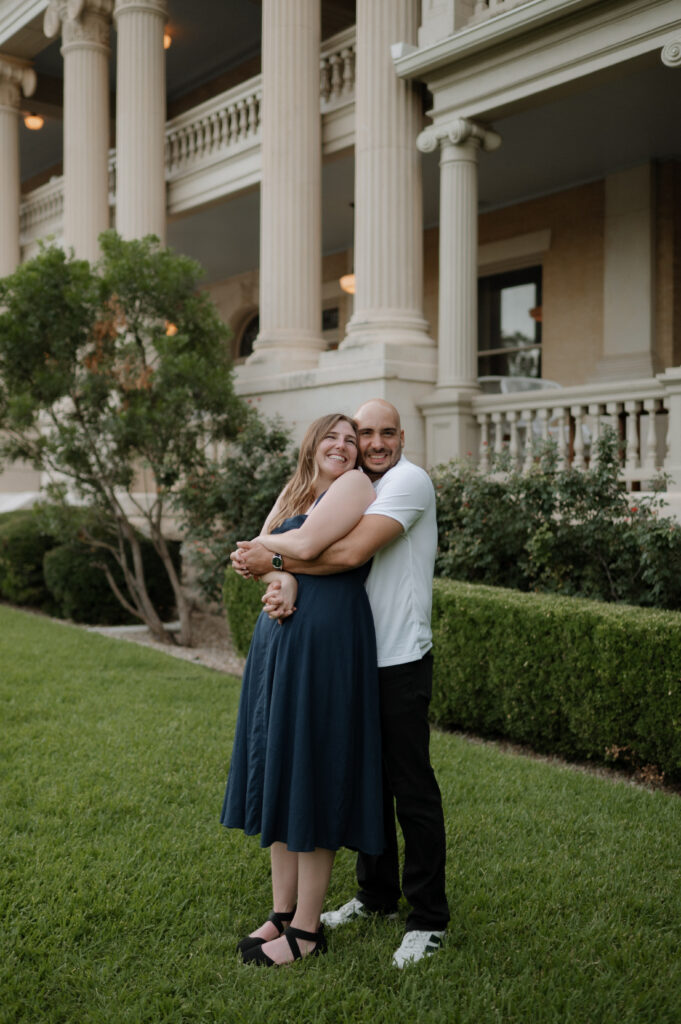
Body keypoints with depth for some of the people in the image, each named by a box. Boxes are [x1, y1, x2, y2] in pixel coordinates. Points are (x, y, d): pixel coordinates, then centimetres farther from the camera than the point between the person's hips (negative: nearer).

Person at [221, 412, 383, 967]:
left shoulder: (354, 484, -4)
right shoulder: (294, 493, 20)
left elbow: (306, 544, -16)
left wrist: (267, 545, 3)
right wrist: (280, 576, -9)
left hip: (325, 643, -8)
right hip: (278, 641, 8)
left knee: (310, 780, -3)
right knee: (277, 776, 11)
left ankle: (308, 928, 9)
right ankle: (283, 911, 24)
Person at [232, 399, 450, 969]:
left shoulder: (409, 480, -12)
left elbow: (351, 553, -24)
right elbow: (311, 559, 4)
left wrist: (273, 558, -17)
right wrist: (279, 588, -19)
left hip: (400, 660, -8)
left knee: (412, 788, -2)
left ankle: (429, 920, 11)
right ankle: (377, 896, 34)